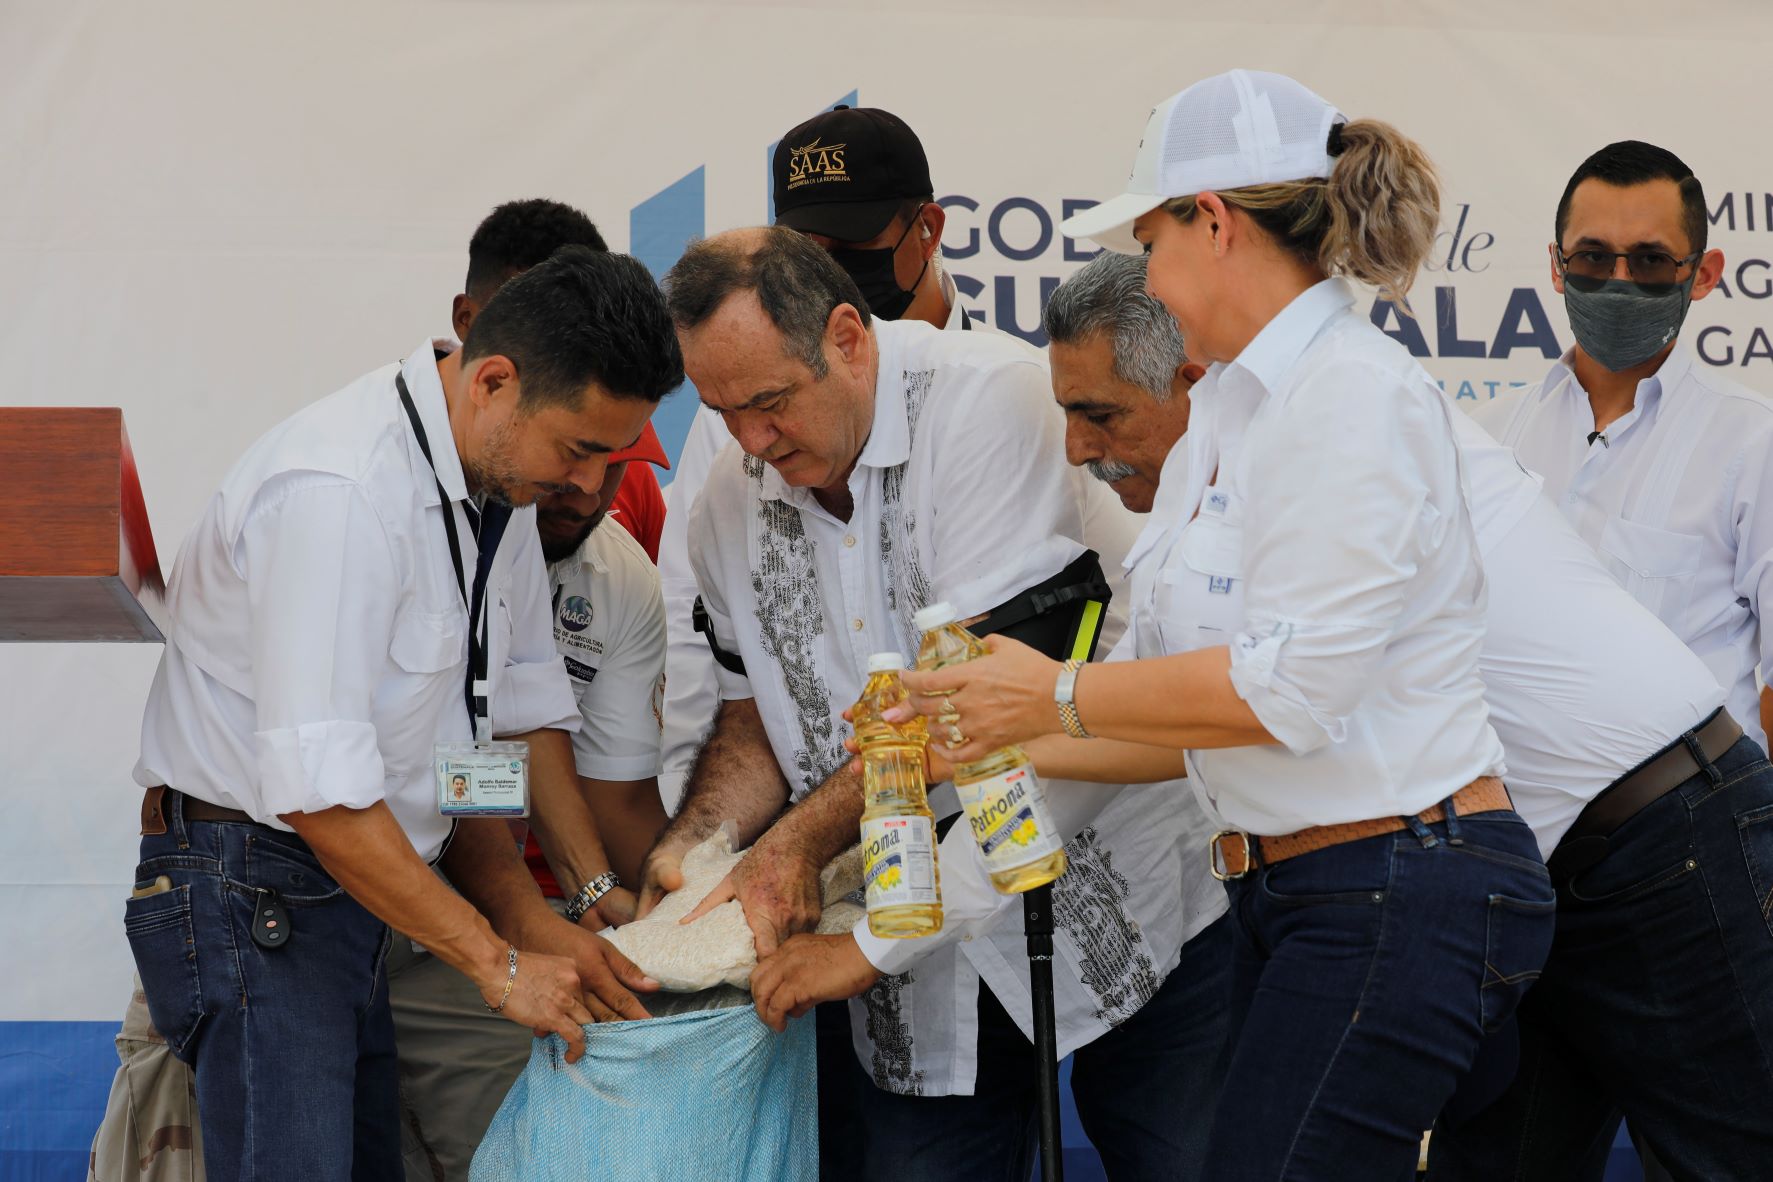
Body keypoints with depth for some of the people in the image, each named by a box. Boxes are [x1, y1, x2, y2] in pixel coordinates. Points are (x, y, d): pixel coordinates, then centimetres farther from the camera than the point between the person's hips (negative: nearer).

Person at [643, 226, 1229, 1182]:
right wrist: (693, 841, -4)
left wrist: (804, 837, -20)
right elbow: (755, 713, 17)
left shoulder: (986, 396, -15)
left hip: (1113, 905, -5)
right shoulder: (728, 509, 5)